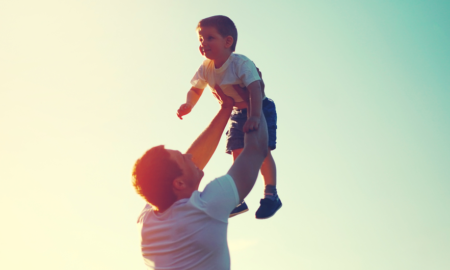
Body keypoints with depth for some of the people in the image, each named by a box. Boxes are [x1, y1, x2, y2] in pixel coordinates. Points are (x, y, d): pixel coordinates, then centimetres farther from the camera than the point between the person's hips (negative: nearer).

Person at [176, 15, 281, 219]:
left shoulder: (241, 63, -31)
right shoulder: (205, 69, -12)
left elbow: (255, 89, -42)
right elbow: (195, 89, 3)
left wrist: (255, 116, -54)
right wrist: (188, 105, -16)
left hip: (260, 109, -6)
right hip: (238, 113, 6)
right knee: (238, 153, 7)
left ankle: (271, 195, -3)